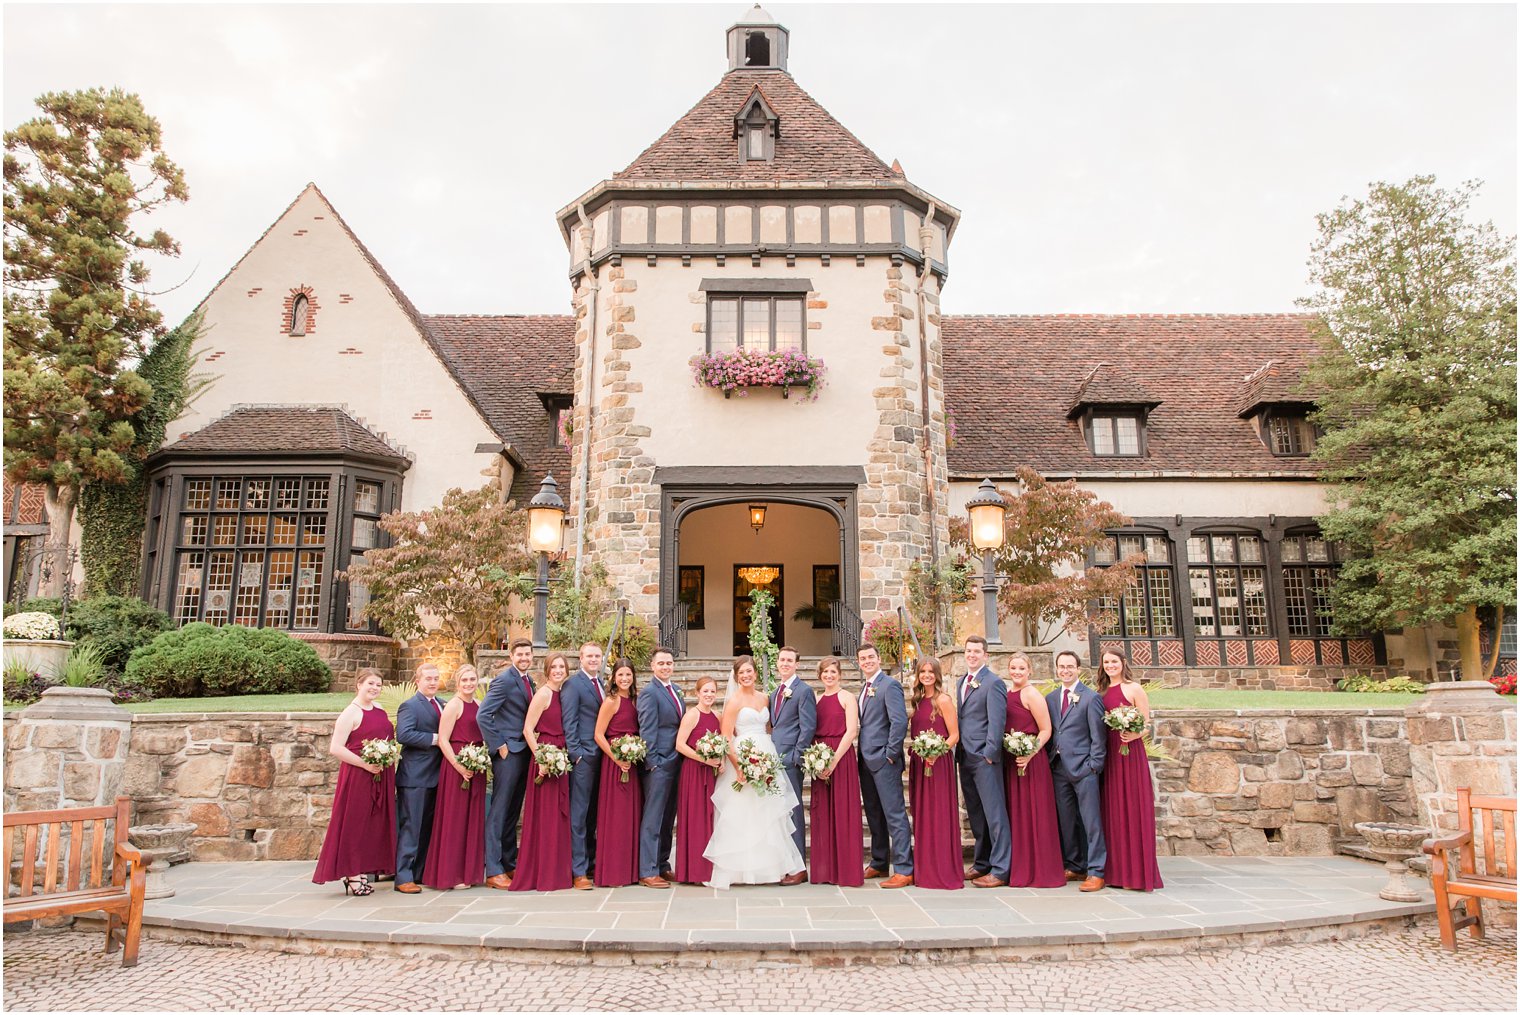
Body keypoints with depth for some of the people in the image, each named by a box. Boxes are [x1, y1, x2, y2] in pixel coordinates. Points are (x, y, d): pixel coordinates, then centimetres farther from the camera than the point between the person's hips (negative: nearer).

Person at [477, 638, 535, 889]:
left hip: (524, 753, 8)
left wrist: (532, 747, 9)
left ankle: (510, 864, 23)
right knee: (499, 810, -3)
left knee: (513, 812, 15)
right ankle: (493, 871, 1)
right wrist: (499, 745, -16)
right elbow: (482, 716, -18)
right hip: (508, 753, -8)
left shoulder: (528, 681, 13)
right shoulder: (503, 680, -12)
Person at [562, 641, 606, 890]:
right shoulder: (573, 684, -7)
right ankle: (579, 870, 1)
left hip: (600, 755, 7)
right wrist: (576, 753, -14)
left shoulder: (600, 683, 16)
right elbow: (568, 722, -10)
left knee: (592, 811, 13)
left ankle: (591, 861, 22)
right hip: (583, 755, -7)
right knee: (578, 813, -4)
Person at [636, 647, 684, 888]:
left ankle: (662, 865, 24)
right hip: (659, 763, -8)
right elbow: (647, 731, -13)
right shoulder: (649, 693, -10)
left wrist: (682, 759, 11)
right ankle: (647, 872, 1)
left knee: (668, 818, 14)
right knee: (652, 819, -4)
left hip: (676, 763, 8)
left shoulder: (676, 691, 14)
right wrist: (652, 763, -15)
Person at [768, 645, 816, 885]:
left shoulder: (804, 690, -7)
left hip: (791, 759, -8)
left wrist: (795, 756, -15)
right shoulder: (775, 692, 18)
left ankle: (799, 868, 2)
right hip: (775, 759, 8)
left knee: (792, 812, -5)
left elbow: (808, 727, -12)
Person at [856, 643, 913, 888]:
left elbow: (900, 721, -19)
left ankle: (904, 870, -3)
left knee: (894, 815, -6)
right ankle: (879, 864, 25)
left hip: (884, 760, -9)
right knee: (874, 815, 15)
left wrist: (890, 754, -16)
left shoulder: (889, 685, -10)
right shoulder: (865, 687, 17)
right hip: (866, 760, 9)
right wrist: (863, 754, 9)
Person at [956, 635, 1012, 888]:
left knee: (994, 814, -3)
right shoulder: (962, 682, 16)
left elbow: (997, 722, -13)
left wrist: (989, 753, -15)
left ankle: (1000, 870, 1)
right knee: (975, 815, 14)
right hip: (965, 757, 8)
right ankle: (981, 864, 22)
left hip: (984, 758, -8)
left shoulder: (993, 683, -9)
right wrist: (959, 751, 11)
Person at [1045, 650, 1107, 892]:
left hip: (1083, 768, -5)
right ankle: (1075, 867, 21)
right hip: (1058, 769, 5)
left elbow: (1098, 735, -6)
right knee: (1066, 822, 10)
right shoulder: (1050, 698, 12)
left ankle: (1095, 872, 3)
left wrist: (1094, 766, -10)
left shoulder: (1091, 698, -4)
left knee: (1091, 822, -3)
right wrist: (1049, 761, 7)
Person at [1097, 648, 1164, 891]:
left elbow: (1147, 724, -4)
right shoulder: (1101, 692, 13)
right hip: (1107, 755, 5)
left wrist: (1134, 735, -23)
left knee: (1133, 811, -3)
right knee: (1112, 812, 8)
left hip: (1130, 754, -5)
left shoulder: (1133, 688, -2)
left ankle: (1138, 872, 4)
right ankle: (1116, 871, 15)